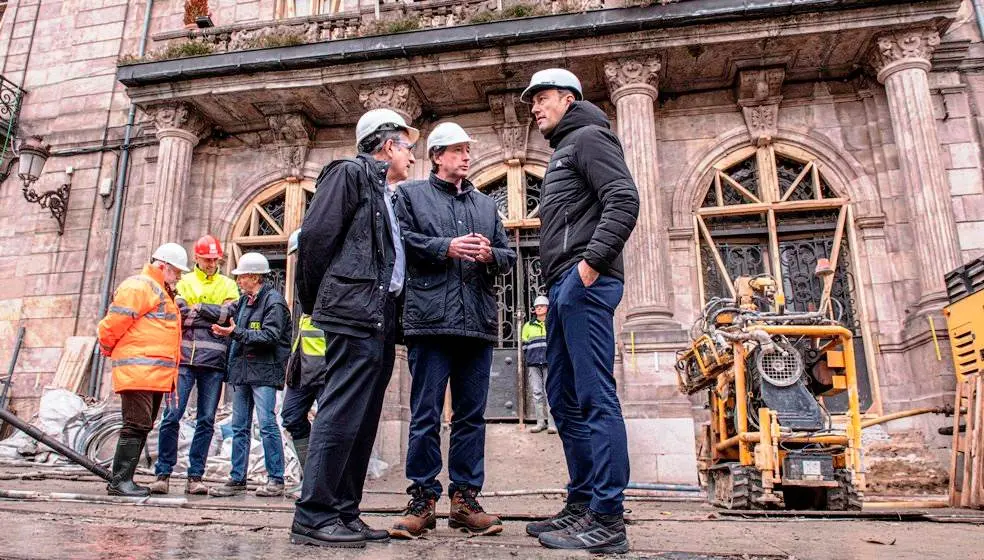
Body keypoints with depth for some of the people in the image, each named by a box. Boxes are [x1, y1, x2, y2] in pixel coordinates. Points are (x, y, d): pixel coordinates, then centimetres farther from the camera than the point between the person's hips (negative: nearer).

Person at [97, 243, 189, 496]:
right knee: (136, 425, -9)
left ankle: (124, 479, 20)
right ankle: (120, 480, -3)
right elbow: (113, 323, -13)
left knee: (143, 426, 12)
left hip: (155, 374, 10)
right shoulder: (139, 287, -9)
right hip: (139, 371, -10)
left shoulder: (161, 292, 25)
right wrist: (108, 349, 1)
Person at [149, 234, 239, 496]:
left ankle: (195, 476, 9)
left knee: (206, 420, 3)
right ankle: (163, 473, 5)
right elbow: (180, 314, -3)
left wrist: (198, 308, -3)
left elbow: (231, 312, -3)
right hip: (185, 358, -1)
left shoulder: (228, 285, 15)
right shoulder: (184, 282, 12)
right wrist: (214, 316, -9)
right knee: (172, 415, -5)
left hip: (214, 361, 1)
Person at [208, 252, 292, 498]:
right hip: (241, 370, 8)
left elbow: (270, 336, -17)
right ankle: (237, 479, 17)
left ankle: (276, 480, 1)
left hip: (264, 370, -8)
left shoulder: (274, 301, -7)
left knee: (267, 424, -7)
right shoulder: (244, 301, 18)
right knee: (239, 427, 10)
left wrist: (236, 333, -19)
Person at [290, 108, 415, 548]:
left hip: (380, 319, 9)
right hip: (355, 313, -9)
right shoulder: (349, 173, 0)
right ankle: (312, 517, -3)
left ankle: (343, 513, 15)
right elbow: (314, 236, -8)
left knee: (363, 420, 8)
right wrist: (314, 302, -2)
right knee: (342, 414, -10)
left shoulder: (387, 195, 25)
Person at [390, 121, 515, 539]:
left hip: (478, 322, 4)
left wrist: (490, 254, -3)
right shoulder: (411, 194, 12)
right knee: (425, 415, -2)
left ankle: (465, 499, 14)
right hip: (430, 320, -4)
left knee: (471, 415, 6)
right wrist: (446, 248, -10)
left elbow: (509, 256, 19)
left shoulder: (486, 204, 24)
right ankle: (423, 499, 9)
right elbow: (400, 240, -3)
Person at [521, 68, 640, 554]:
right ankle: (581, 504, 17)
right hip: (564, 289, 10)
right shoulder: (562, 153, 30)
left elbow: (624, 200, -14)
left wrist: (592, 261, -21)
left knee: (595, 398, -11)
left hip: (584, 283, -10)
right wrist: (554, 289, 16)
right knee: (564, 398, 10)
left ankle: (606, 519, -7)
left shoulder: (588, 137, 2)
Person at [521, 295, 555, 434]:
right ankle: (541, 422, 5)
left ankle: (552, 423, -5)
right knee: (537, 392, 0)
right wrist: (527, 360, 9)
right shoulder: (528, 325, 18)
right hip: (533, 363, 2)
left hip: (550, 363, -2)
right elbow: (524, 345, 18)